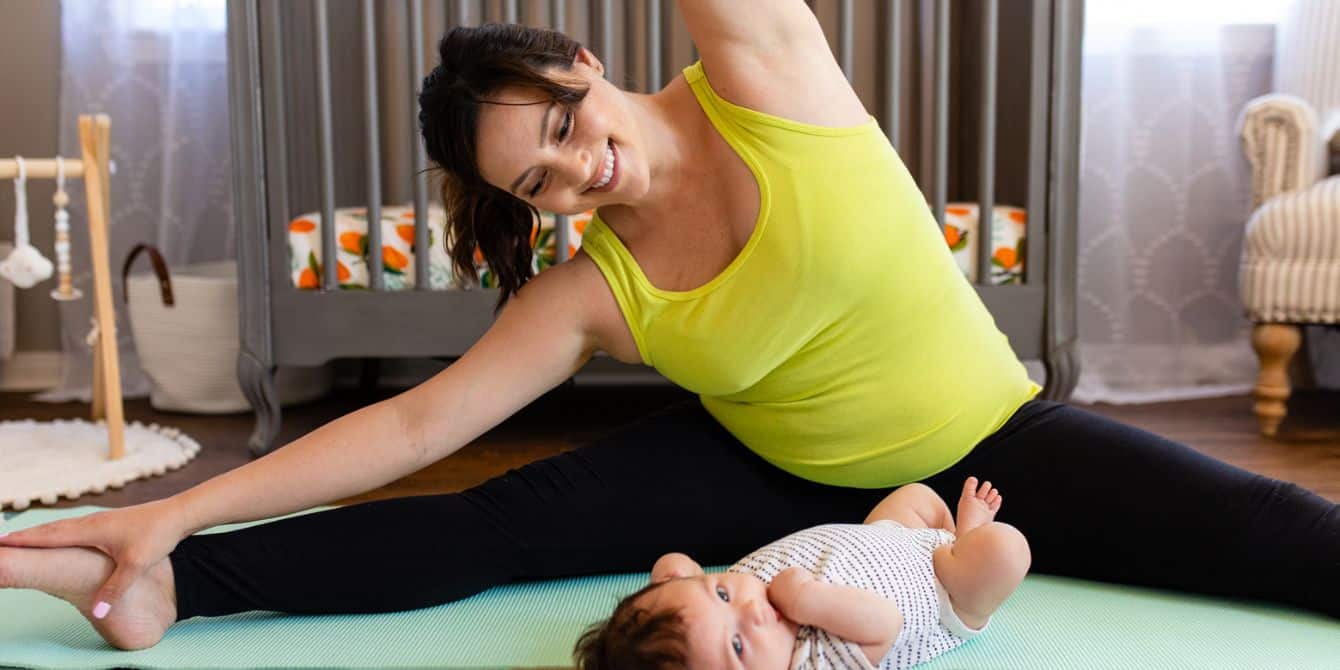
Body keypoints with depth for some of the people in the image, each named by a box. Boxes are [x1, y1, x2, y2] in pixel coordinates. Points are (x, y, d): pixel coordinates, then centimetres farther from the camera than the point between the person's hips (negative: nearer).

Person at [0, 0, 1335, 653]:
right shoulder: (592, 292, -13)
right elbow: (415, 422, -13)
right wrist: (181, 513, -15)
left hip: (983, 447, 0)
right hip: (782, 480, 1)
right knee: (505, 522, -13)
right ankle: (170, 587, -9)